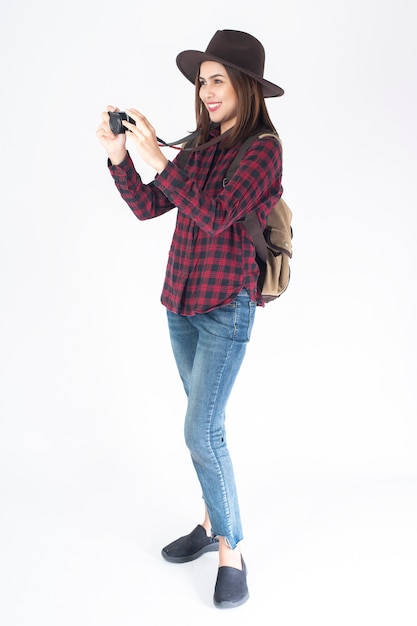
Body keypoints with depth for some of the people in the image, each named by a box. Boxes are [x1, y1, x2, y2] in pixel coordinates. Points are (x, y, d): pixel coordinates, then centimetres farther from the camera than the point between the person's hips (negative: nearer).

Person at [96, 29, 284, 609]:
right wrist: (119, 156, -6)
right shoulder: (202, 147, 9)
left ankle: (231, 551, 6)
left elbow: (215, 214, -22)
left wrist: (158, 158, -25)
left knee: (202, 432, -10)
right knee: (205, 424, 14)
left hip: (227, 307, -6)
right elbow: (147, 206, 7)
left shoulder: (264, 149, -9)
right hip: (182, 303, 6)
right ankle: (213, 523, 29)